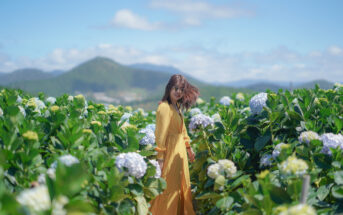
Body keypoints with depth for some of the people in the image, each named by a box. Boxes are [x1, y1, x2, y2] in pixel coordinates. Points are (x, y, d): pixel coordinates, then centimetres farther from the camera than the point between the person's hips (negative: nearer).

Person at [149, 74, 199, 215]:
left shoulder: (177, 106, 10)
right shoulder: (164, 107, -20)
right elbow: (160, 135, -22)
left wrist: (189, 148, 24)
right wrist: (160, 158, -24)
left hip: (179, 151, 10)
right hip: (169, 152, -10)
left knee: (182, 186, 19)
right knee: (169, 188, -1)